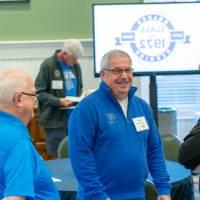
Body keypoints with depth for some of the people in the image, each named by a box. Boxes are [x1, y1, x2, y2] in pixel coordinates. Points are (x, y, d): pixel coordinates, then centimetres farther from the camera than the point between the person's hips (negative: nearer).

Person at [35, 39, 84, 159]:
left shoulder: (76, 65, 8)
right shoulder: (48, 65, -11)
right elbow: (39, 92, -11)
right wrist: (58, 101, -22)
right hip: (55, 119, -6)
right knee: (57, 157, 1)